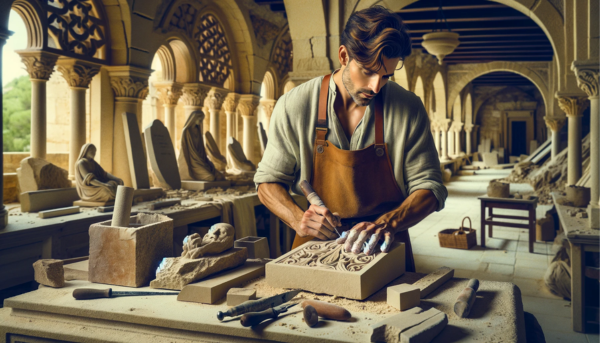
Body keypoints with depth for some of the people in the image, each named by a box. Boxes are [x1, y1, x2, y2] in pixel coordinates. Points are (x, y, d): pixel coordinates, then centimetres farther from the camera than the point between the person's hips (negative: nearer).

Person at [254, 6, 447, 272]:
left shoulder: (409, 109, -4)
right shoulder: (294, 106, -5)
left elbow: (428, 187, 0)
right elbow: (268, 182, 3)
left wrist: (387, 223, -19)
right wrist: (298, 218, -16)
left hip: (384, 250, 0)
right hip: (313, 248, 1)